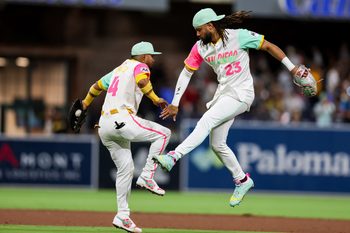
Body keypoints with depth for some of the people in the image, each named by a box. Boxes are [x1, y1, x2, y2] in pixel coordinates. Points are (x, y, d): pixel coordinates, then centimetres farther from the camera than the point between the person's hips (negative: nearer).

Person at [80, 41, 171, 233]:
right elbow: (141, 81, -21)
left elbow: (97, 85, 37)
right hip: (121, 120, -9)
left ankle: (122, 216, 8)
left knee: (125, 168, 11)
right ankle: (147, 176, -7)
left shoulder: (119, 69, 27)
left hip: (104, 126, 9)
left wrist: (86, 103, 52)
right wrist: (156, 100, -15)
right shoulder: (140, 66, 3)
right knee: (163, 134, -2)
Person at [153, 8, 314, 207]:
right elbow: (186, 73, 4)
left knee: (206, 122, -24)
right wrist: (175, 104, -2)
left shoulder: (239, 36, -14)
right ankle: (242, 181, 24)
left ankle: (173, 157, -33)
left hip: (241, 95, -7)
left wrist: (292, 68, -10)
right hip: (223, 94, 8)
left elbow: (269, 46, -7)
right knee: (217, 144, 8)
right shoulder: (200, 47, 2)